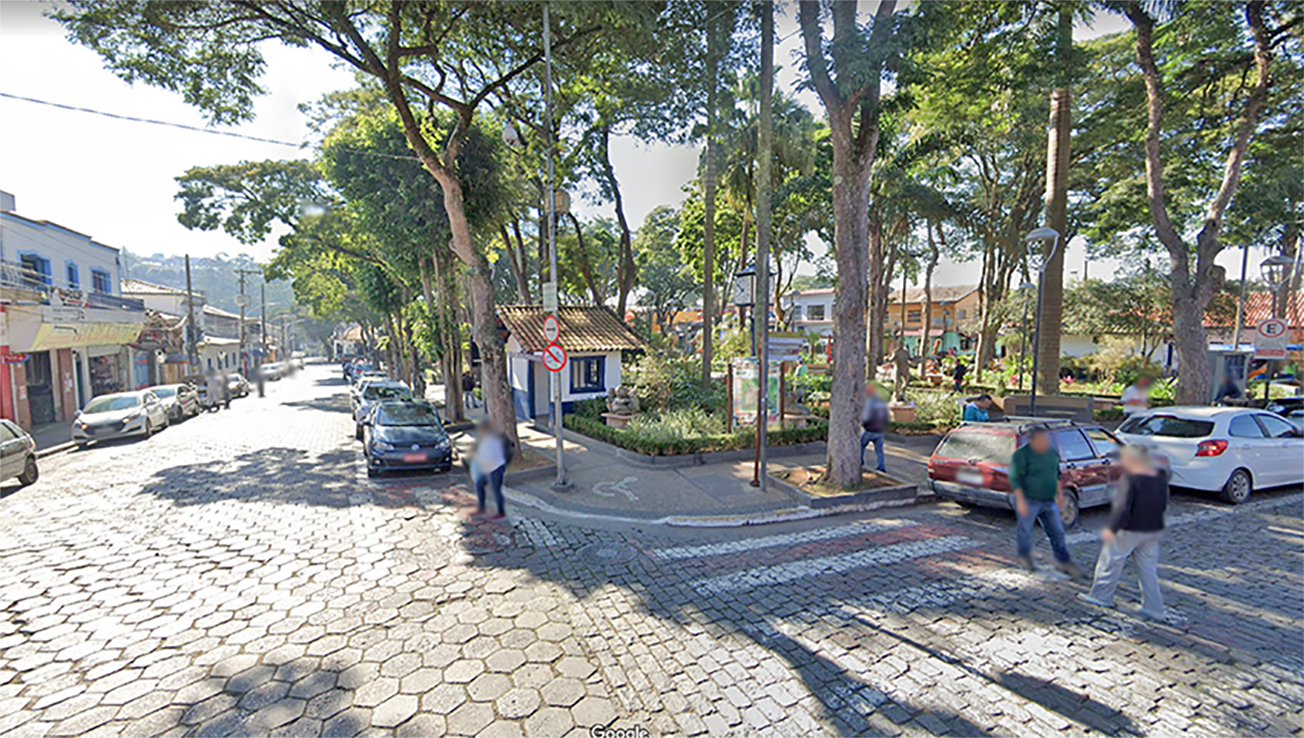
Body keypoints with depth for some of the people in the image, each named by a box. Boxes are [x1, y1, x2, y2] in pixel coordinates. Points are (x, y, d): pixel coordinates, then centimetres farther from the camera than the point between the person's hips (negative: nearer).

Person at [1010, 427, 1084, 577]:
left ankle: (1063, 562, 22)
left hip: (1049, 501, 6)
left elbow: (1056, 473, 17)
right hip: (1028, 501, -6)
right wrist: (1020, 501, -22)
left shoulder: (1052, 452, 1)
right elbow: (1015, 479, -19)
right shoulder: (1022, 455, -19)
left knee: (1057, 531, 8)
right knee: (1025, 530, 11)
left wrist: (1059, 493, 16)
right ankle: (1025, 556, 33)